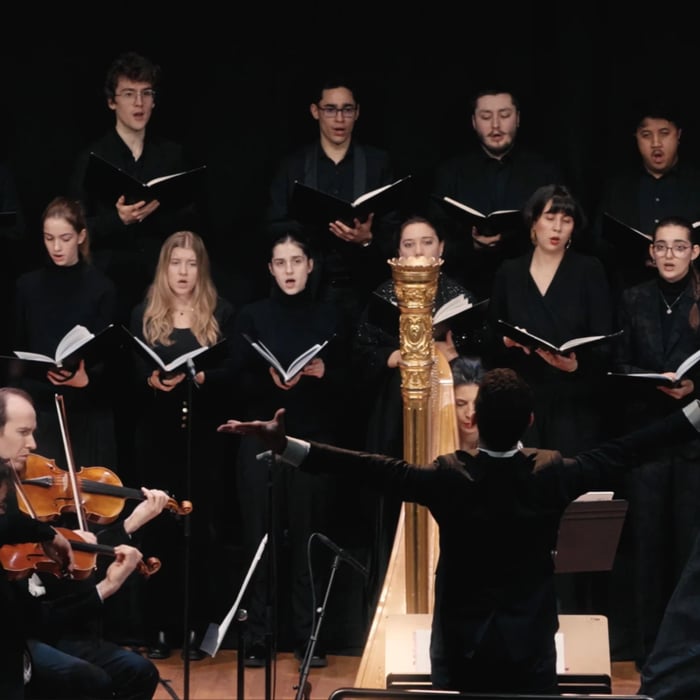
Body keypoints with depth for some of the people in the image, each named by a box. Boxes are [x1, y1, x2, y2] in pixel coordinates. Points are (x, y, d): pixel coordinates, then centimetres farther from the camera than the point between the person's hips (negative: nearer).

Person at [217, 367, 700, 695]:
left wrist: (284, 445, -23)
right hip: (530, 647, 0)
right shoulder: (551, 476, -10)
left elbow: (369, 468, -20)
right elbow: (624, 452, -4)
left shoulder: (449, 478, -14)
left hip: (460, 647, 0)